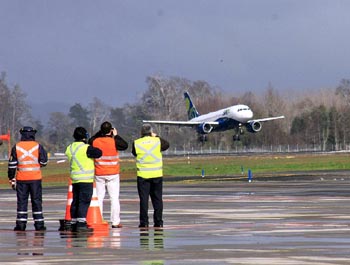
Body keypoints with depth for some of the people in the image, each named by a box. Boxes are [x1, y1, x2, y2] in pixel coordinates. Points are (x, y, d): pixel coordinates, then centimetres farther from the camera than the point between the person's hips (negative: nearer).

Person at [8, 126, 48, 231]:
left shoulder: (16, 147, 1)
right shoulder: (38, 146, -2)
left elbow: (12, 165, 1)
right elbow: (44, 162, -1)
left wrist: (11, 179, 7)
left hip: (21, 179, 1)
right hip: (35, 178, 0)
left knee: (21, 201, 4)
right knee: (37, 201, 5)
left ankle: (21, 224, 0)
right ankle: (39, 224, 3)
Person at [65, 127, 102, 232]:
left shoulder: (69, 148, 8)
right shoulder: (86, 148, -14)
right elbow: (99, 153, -9)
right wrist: (93, 149, 10)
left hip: (74, 179, 7)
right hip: (85, 180, -7)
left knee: (75, 201, 12)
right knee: (84, 201, -7)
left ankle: (74, 224, 14)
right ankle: (81, 224, -13)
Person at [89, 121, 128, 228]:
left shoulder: (95, 142, -5)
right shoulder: (114, 142, -13)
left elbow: (90, 141, 18)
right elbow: (125, 145, 3)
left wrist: (99, 133, 15)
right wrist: (116, 135, 9)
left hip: (99, 174, 2)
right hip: (113, 174, -2)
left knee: (99, 197, 8)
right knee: (114, 198, 3)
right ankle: (115, 222, 0)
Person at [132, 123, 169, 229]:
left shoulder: (136, 143, -5)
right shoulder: (157, 141, -3)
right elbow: (166, 145, 17)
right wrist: (156, 137, 26)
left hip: (143, 175, -1)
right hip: (157, 175, 1)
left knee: (144, 199, 2)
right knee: (157, 199, 9)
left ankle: (144, 222, -1)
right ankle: (158, 222, 10)